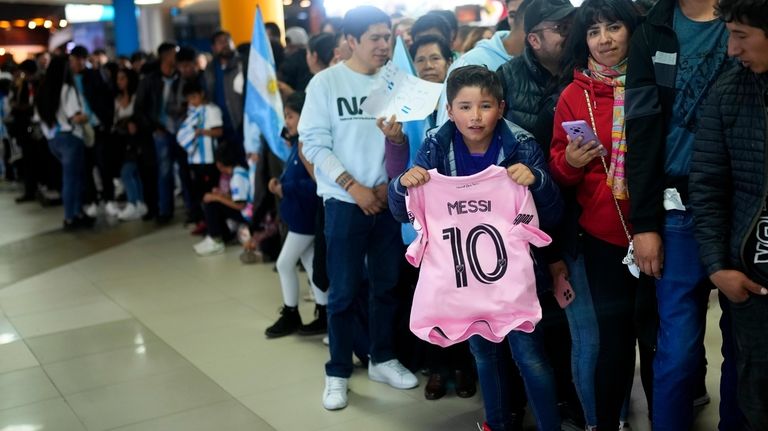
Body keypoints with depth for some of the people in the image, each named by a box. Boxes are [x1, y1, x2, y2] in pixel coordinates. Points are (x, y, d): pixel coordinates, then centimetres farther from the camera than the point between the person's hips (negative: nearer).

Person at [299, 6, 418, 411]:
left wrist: (391, 182, -11)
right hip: (345, 202, -2)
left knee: (387, 285, 13)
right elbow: (314, 143, -8)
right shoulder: (326, 82, -4)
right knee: (344, 291, 4)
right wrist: (354, 186, -14)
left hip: (388, 199, 3)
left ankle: (382, 359, 30)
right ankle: (338, 372, 17)